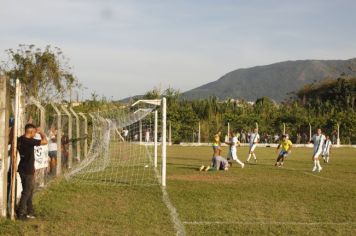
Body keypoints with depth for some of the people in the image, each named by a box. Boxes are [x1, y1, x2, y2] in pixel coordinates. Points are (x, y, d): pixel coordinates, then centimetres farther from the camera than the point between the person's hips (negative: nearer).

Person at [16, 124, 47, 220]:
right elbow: (45, 142, -20)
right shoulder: (29, 141, -22)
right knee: (27, 191, 0)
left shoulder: (20, 140, 3)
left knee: (29, 190, 18)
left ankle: (30, 211, 27)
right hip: (28, 170, -9)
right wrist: (41, 132, -6)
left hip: (23, 168, 9)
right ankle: (21, 213, 4)